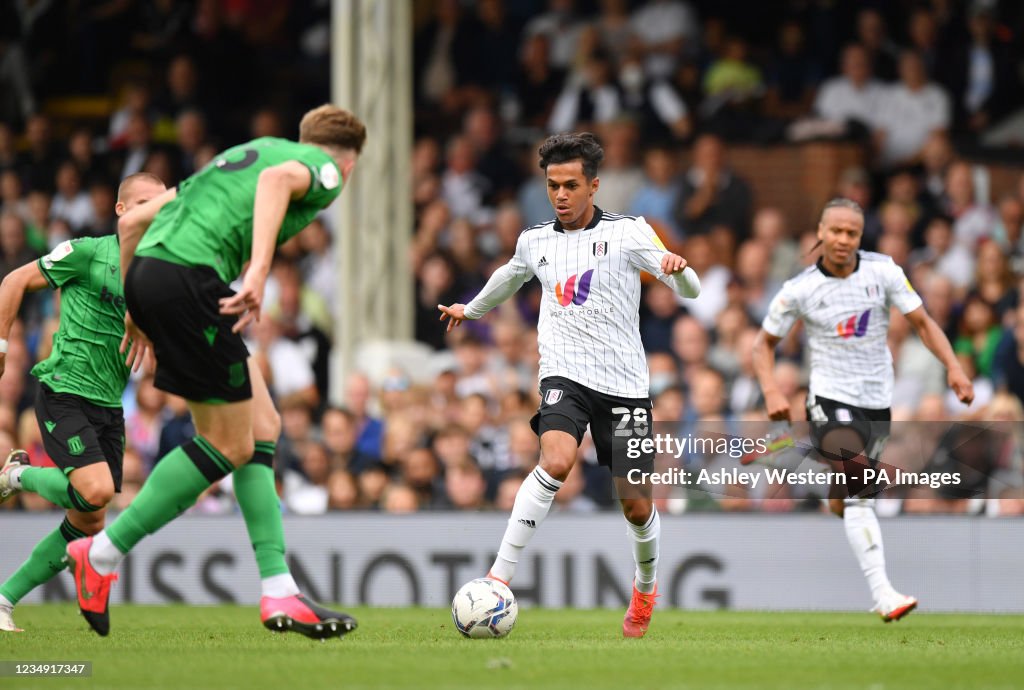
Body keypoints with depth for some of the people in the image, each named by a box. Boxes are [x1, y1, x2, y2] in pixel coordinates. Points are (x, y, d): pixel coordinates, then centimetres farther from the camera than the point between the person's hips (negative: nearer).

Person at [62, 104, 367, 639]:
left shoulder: (247, 152, 32)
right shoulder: (327, 168, 10)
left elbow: (132, 221, 31)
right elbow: (279, 178, -17)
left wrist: (135, 310, 37)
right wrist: (258, 272, -27)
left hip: (147, 272, 9)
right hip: (188, 274, -9)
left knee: (261, 427, 12)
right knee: (228, 446, 0)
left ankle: (279, 593, 9)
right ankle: (102, 556, 5)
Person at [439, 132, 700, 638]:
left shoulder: (629, 233, 0)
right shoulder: (534, 241, 10)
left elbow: (690, 291, -6)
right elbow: (511, 276, 34)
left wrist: (677, 268, -29)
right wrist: (472, 310, 50)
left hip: (624, 384, -1)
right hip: (564, 375, 1)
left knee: (636, 506, 4)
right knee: (556, 462, -29)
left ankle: (645, 587, 34)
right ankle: (499, 577, -30)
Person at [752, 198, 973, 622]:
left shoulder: (882, 270, -1)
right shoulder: (800, 290, -5)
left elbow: (921, 322, 3)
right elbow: (764, 343, 7)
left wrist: (953, 367, -11)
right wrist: (771, 391, -10)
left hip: (877, 402, 4)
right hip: (831, 400, -4)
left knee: (848, 503, 9)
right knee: (857, 494, -23)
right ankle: (883, 595, -30)